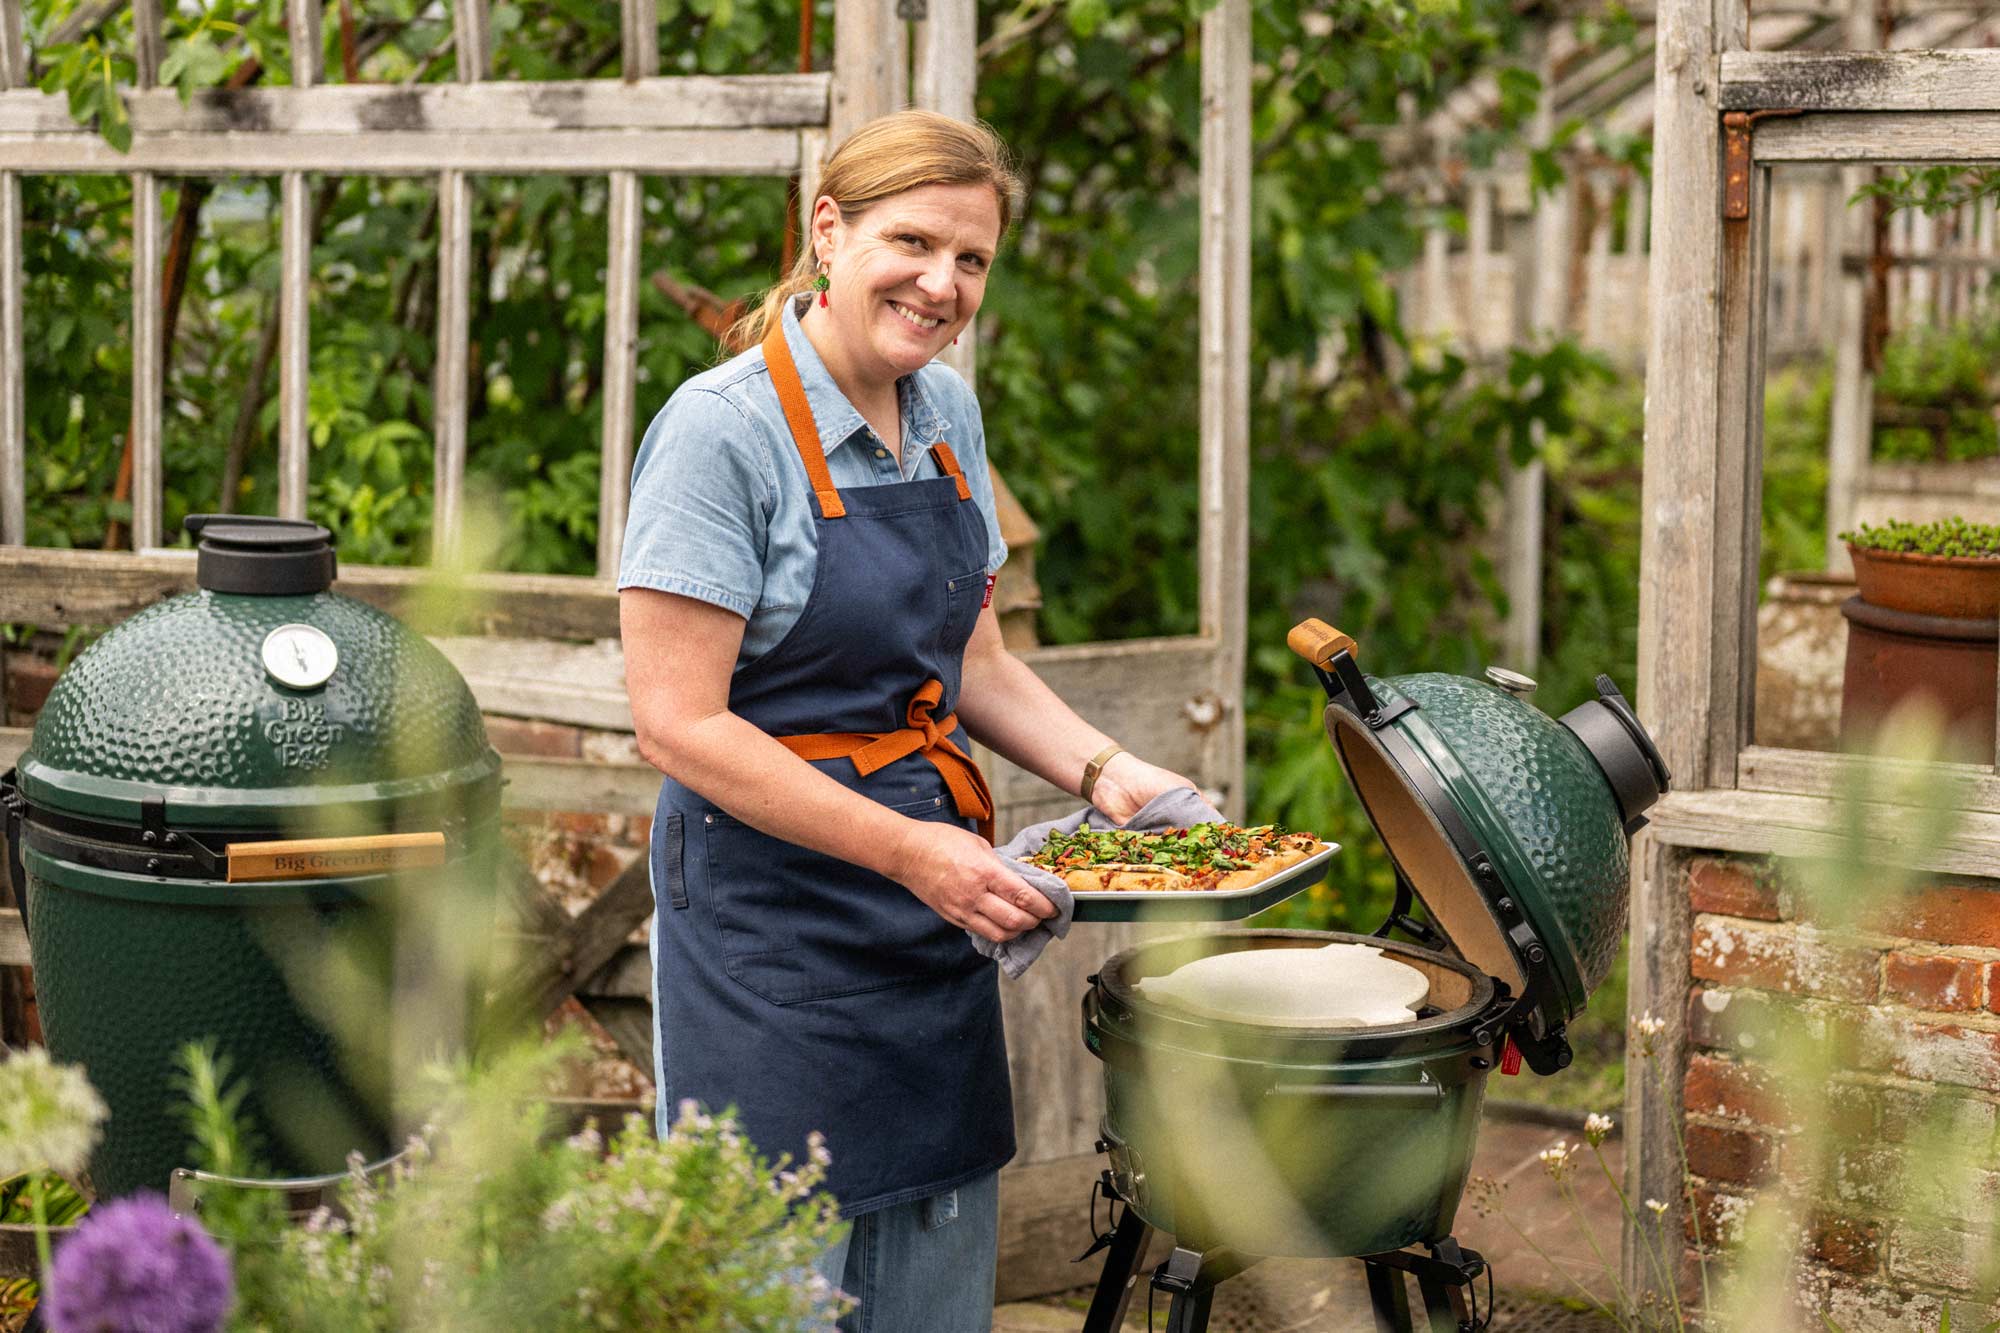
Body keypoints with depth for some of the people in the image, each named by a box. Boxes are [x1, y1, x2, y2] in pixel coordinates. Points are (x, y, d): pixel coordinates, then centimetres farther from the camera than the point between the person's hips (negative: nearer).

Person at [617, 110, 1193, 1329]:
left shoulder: (948, 414, 7)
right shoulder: (722, 429, -16)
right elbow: (680, 724, -19)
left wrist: (1100, 769, -1)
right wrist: (908, 849, -23)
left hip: (934, 922, 7)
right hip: (774, 924, -7)